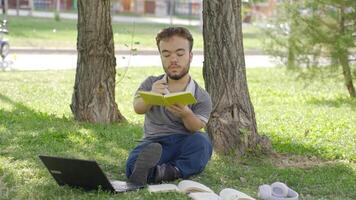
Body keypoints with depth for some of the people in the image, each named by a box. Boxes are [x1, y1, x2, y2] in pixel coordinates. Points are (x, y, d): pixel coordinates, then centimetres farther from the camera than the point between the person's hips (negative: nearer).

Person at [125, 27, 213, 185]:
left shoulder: (201, 97, 9)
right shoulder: (151, 84, 14)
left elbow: (197, 128, -6)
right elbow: (138, 108, -6)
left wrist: (186, 114, -30)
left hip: (185, 144, 0)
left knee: (202, 141, -35)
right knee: (133, 164, -33)